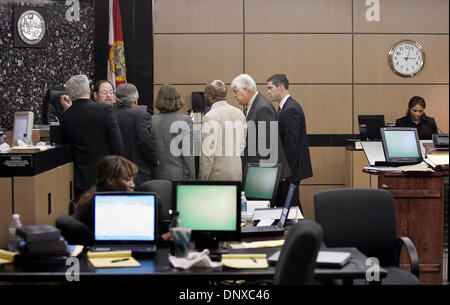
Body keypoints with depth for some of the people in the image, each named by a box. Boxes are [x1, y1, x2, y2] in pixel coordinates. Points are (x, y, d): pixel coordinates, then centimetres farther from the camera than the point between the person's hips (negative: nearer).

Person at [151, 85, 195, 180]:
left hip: (157, 176, 3)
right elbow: (187, 153, -8)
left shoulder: (151, 121, 1)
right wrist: (191, 178, -1)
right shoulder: (185, 121, -7)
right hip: (179, 175, -3)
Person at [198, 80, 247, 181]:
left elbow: (208, 152, -17)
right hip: (237, 173, 7)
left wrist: (202, 179, -12)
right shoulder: (239, 113, 9)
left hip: (217, 176, -7)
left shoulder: (210, 117, -15)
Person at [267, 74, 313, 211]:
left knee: (290, 204, -5)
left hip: (291, 169, -10)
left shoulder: (291, 109, -18)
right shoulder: (286, 107, 14)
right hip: (287, 169, 10)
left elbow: (291, 143, -21)